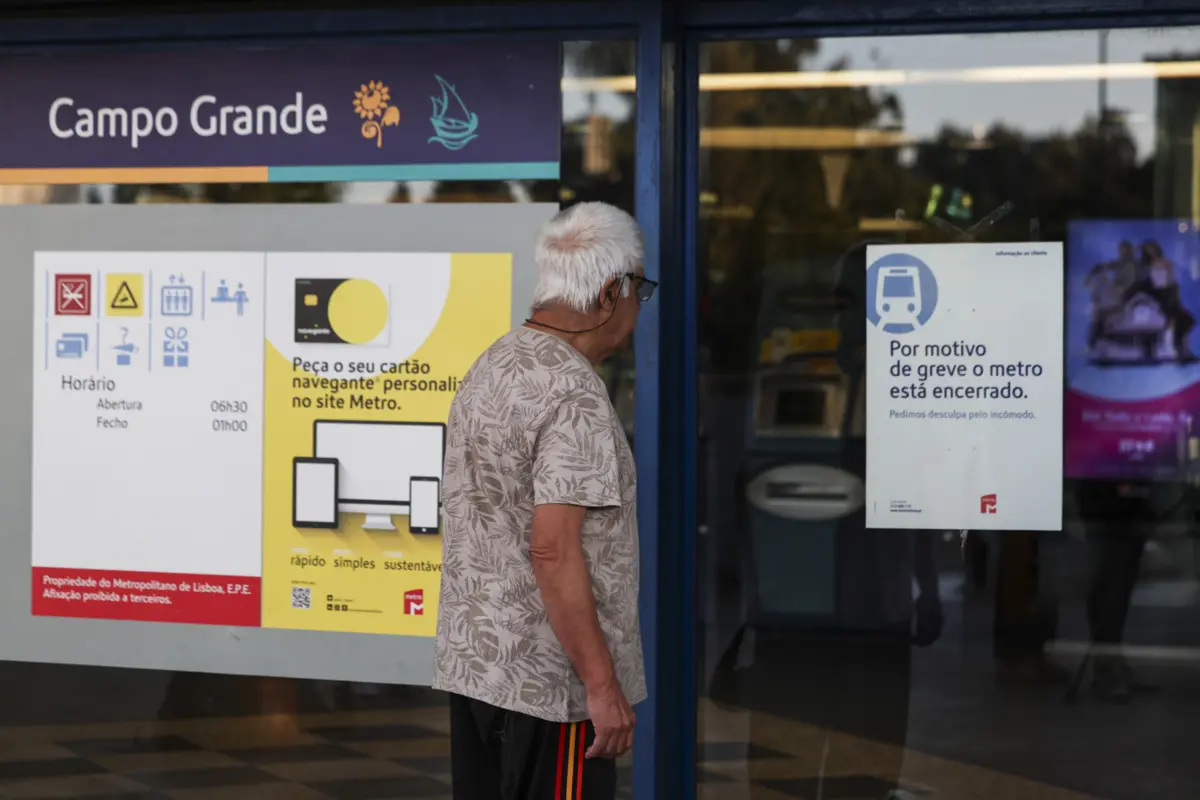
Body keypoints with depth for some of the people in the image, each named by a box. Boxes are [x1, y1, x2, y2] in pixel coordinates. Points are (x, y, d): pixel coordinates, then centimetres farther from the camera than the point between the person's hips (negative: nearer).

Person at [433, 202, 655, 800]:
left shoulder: (490, 366, 11)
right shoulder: (574, 397, -18)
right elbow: (553, 550, -23)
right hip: (550, 682, -9)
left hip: (469, 662, 9)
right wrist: (603, 684, -20)